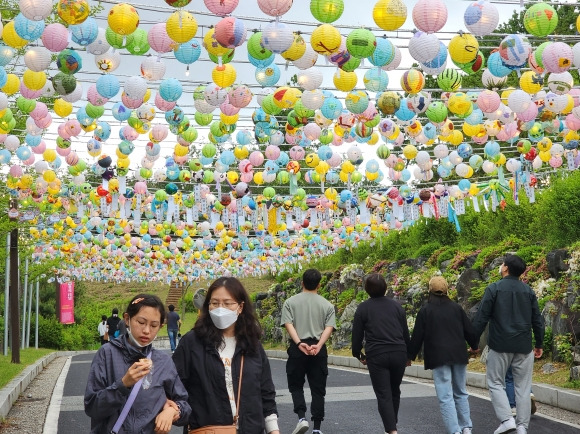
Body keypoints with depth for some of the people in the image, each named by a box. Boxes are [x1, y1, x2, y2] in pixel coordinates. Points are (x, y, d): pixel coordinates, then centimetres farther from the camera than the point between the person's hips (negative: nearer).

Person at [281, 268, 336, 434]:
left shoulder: (291, 302, 5)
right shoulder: (327, 305, 8)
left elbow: (288, 324, -8)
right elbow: (329, 327, -5)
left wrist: (300, 343, -16)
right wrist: (318, 345, -15)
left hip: (297, 348, -1)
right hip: (319, 349, 1)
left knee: (296, 385, 12)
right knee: (318, 389, 7)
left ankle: (302, 417, -8)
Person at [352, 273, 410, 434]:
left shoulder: (363, 308, 2)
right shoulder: (396, 306, 10)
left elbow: (357, 335, 2)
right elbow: (406, 333, 13)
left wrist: (358, 354, 18)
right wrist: (409, 354, 25)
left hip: (376, 356, -3)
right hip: (399, 353, 3)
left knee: (383, 395, -2)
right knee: (394, 392, 19)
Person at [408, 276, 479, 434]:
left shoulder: (425, 311, -3)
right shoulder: (456, 308, 6)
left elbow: (417, 337, -1)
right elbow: (469, 330, 11)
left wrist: (411, 356, 11)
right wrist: (474, 346, 30)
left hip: (438, 357, -4)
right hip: (458, 355, 4)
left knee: (445, 397, -4)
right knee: (461, 393, 17)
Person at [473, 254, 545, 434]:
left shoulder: (494, 289, -5)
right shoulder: (528, 291, 7)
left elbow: (481, 318, -7)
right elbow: (537, 320, 9)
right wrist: (539, 344, 19)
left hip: (500, 345, -3)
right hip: (524, 346, 3)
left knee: (495, 383, 8)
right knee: (523, 387, 8)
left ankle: (507, 420, -8)